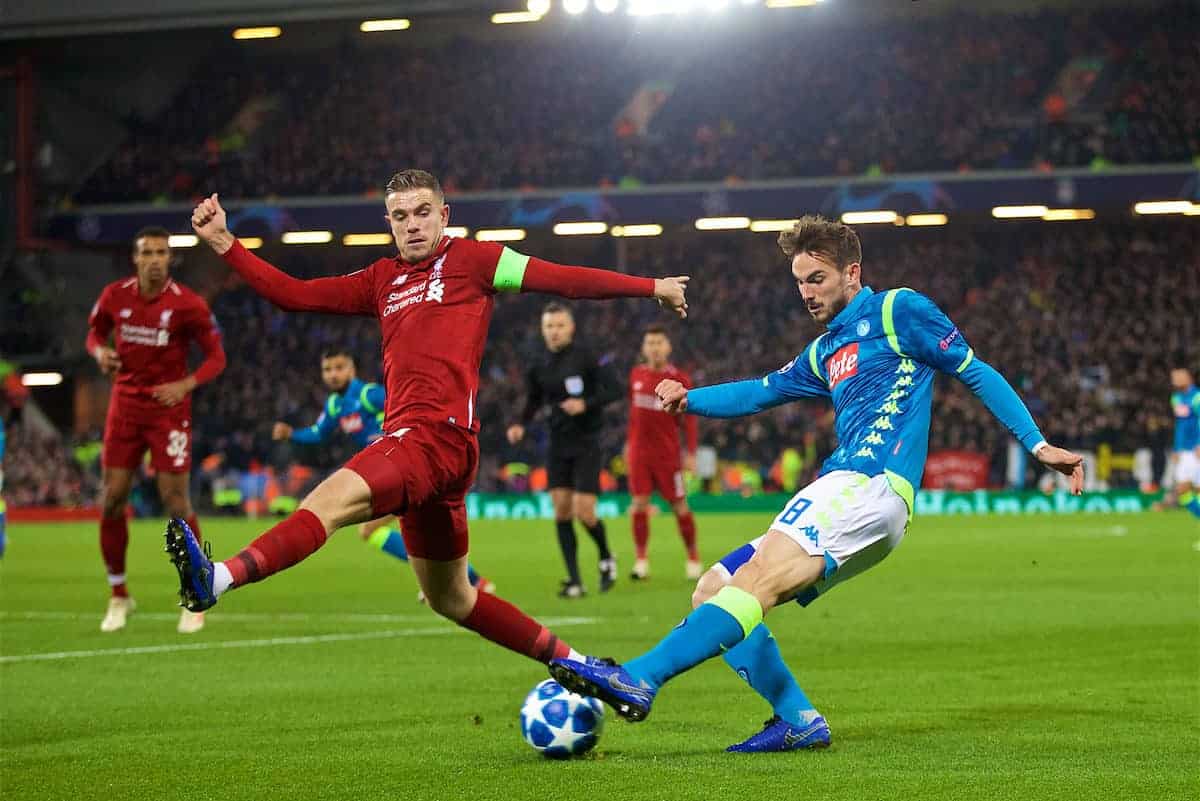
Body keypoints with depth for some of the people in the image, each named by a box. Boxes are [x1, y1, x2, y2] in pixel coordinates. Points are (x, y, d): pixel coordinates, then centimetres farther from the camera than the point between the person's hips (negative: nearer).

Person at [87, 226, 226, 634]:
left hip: (169, 408, -3)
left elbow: (216, 356, -4)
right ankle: (118, 596, 16)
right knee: (111, 499, 0)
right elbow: (95, 332, 16)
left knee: (175, 500, -7)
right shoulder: (115, 295, -1)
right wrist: (100, 352, -8)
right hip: (125, 407, 3)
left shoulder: (188, 305, -11)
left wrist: (186, 385, -21)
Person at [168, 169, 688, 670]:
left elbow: (565, 280, 6)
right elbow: (295, 295, 19)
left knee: (328, 500, -30)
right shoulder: (382, 280, 23)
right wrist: (223, 243, 12)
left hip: (440, 435, -9)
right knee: (451, 600, 18)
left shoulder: (470, 259, 5)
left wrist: (653, 287, 5)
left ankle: (218, 578, -48)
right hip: (408, 439, 9)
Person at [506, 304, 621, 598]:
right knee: (561, 511, -1)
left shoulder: (585, 357, -9)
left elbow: (614, 389, -11)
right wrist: (520, 425, 1)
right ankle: (574, 581, 5)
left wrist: (586, 404, -24)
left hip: (587, 444, -5)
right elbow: (533, 401, 19)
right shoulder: (540, 367, 6)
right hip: (558, 445, 5)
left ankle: (606, 558, 19)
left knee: (584, 512, -11)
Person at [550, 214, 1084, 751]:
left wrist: (1038, 445, -3)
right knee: (711, 592, 4)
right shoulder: (825, 352, 27)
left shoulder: (897, 311, 5)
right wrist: (689, 400, 11)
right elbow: (762, 392, 30)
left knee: (756, 579, -27)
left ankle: (639, 679, -40)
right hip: (840, 491, 10)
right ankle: (799, 720, -4)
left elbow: (977, 374, 4)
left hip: (871, 485, -10)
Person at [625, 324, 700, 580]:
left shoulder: (679, 379, -6)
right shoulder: (636, 374, 6)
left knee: (679, 505, 1)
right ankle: (641, 560, 7)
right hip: (639, 450, 3)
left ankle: (693, 557, 15)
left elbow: (689, 418, -4)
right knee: (639, 504, -2)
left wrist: (691, 453, -9)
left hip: (667, 451, -3)